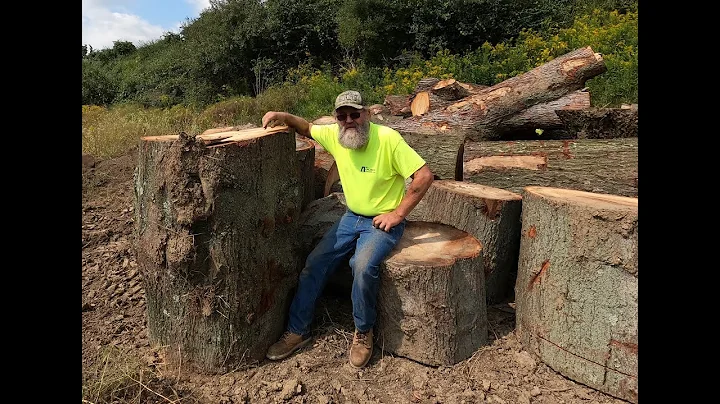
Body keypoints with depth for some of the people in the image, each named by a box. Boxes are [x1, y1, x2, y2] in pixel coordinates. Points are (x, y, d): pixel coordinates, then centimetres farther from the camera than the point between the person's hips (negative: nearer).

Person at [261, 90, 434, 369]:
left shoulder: (387, 138, -19)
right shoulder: (333, 135, -1)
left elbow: (424, 175, -21)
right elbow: (307, 128, 18)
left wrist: (398, 214, -18)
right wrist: (282, 116, -2)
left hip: (383, 222, -6)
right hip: (352, 217, 6)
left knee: (363, 266, -32)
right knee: (314, 262, -4)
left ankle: (363, 333, -6)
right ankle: (297, 331, 14)